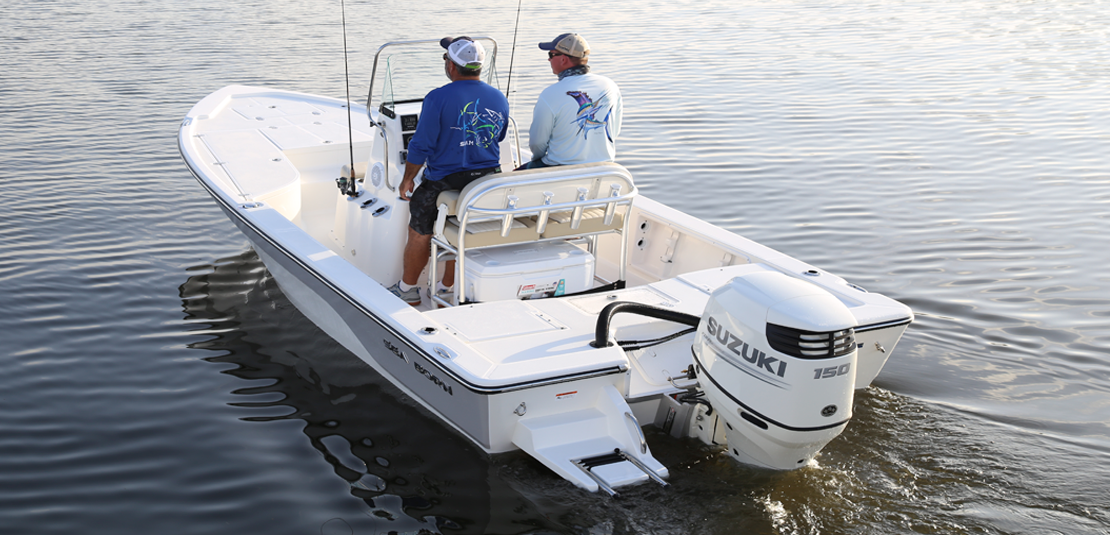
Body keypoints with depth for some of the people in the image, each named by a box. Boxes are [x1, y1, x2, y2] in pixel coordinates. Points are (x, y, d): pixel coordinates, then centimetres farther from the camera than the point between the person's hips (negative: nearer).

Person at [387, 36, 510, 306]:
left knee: (419, 233, 15)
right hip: (488, 182, 5)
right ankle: (448, 288, 33)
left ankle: (407, 289, 29)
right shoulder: (499, 99, 0)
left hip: (445, 181, -5)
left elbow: (421, 147, -12)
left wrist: (407, 180, 2)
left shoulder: (438, 98, -16)